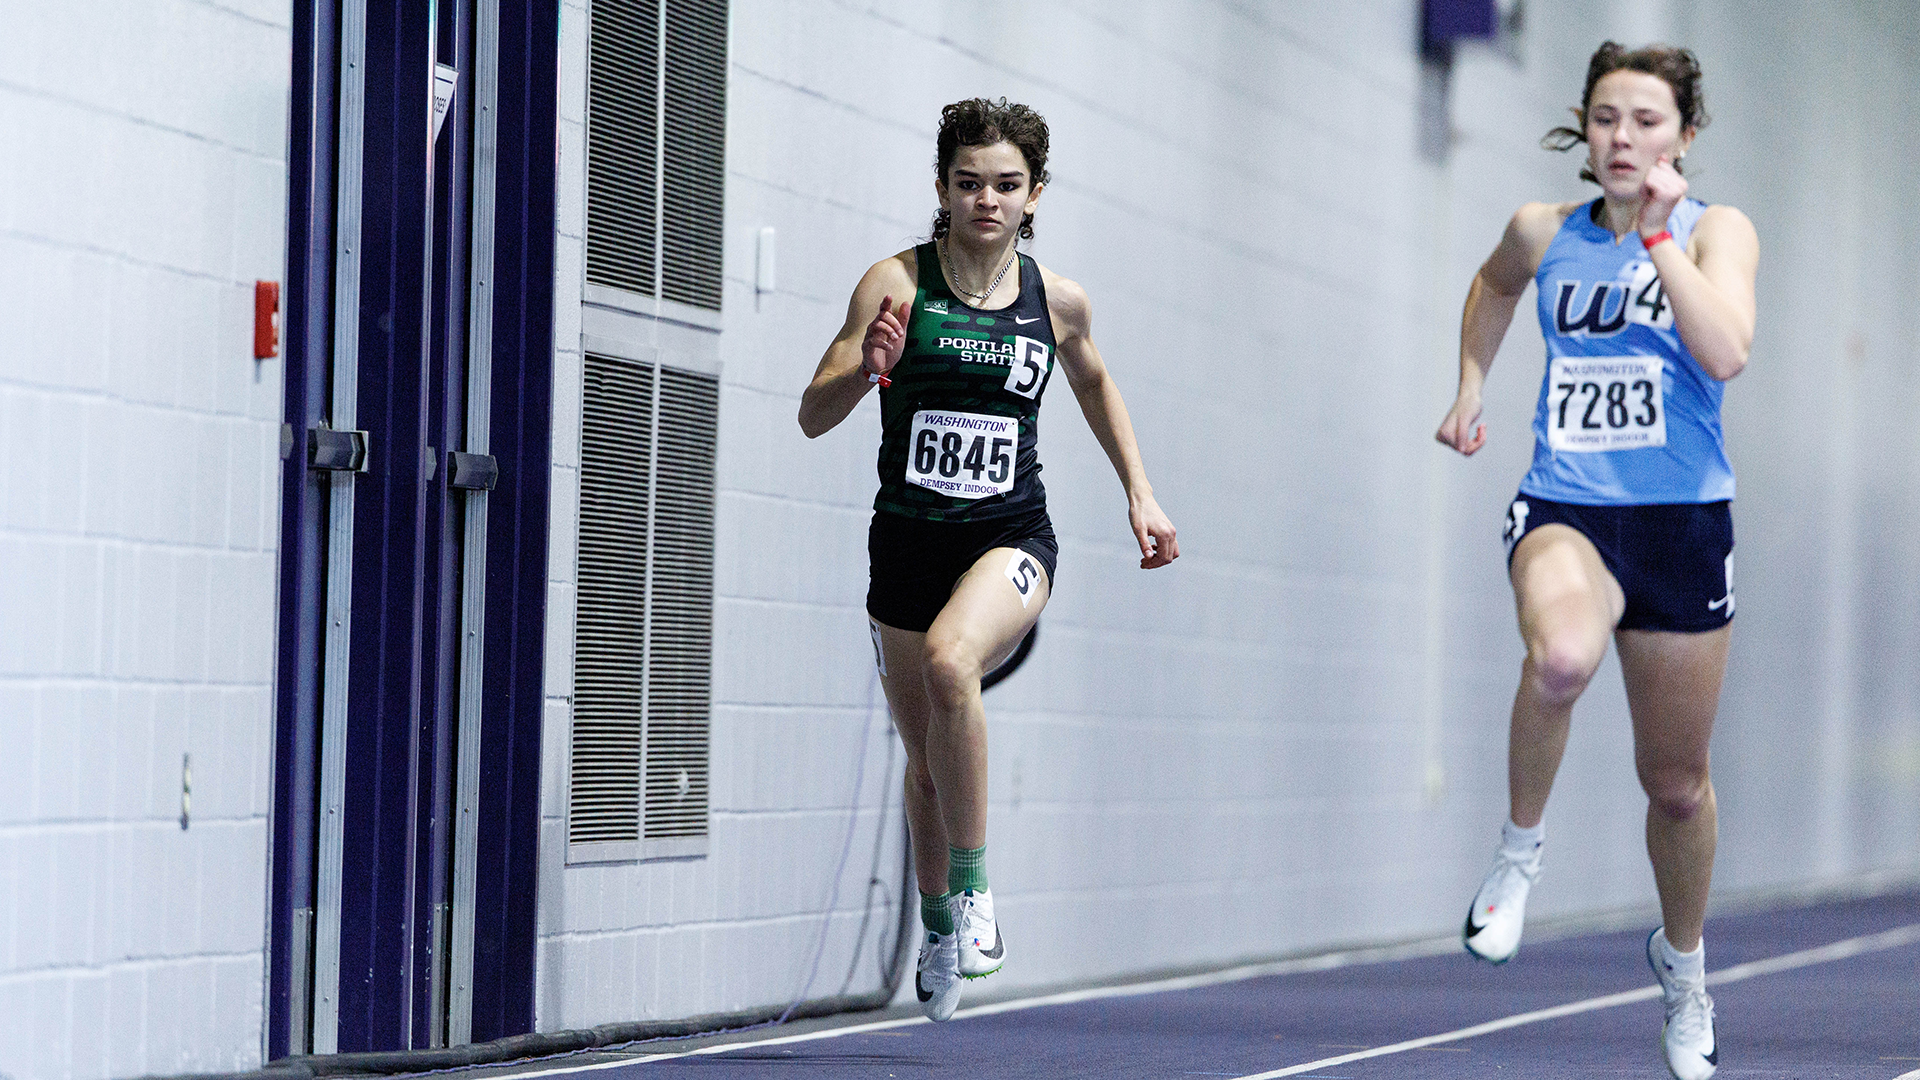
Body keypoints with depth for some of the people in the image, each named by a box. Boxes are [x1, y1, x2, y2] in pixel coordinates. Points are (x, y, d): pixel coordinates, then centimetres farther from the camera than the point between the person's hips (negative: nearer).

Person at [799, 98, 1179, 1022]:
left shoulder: (1056, 302, 1)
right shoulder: (896, 283, -5)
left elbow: (1094, 383, 23)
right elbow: (813, 416, -8)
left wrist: (1140, 493, 18)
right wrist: (866, 368, -28)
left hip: (1010, 539, -1)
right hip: (907, 543, 1)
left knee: (950, 659, -33)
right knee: (925, 761, 13)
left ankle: (973, 889, -20)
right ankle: (939, 933, 39)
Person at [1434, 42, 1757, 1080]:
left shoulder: (1717, 229, -2)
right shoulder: (1544, 232, 6)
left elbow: (1725, 352, -21)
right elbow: (1493, 287, 31)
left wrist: (1658, 233, -20)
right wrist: (1469, 389, 23)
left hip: (1681, 522, 0)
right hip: (1564, 510, 0)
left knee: (1675, 782, 11)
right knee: (1561, 655, -37)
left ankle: (1681, 962, 38)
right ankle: (1519, 850, -13)